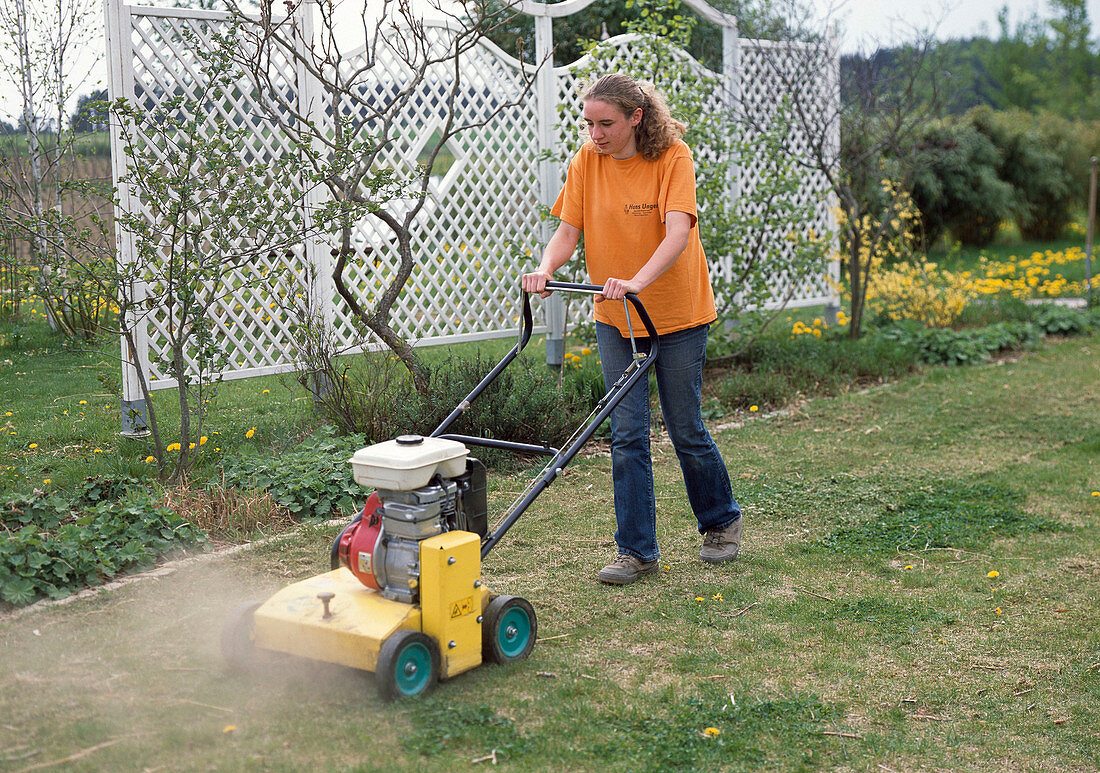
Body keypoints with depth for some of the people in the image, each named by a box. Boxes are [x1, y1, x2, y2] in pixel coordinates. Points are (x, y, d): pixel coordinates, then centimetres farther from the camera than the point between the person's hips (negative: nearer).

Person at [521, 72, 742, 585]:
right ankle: (636, 550, 10)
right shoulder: (586, 162, -3)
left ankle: (721, 522, 31)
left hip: (677, 314, -3)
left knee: (686, 431, 7)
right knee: (627, 434, 1)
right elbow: (568, 230, -5)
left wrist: (637, 282, -43)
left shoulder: (673, 157, -14)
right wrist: (545, 268, -27)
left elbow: (677, 234, -27)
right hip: (614, 317, 3)